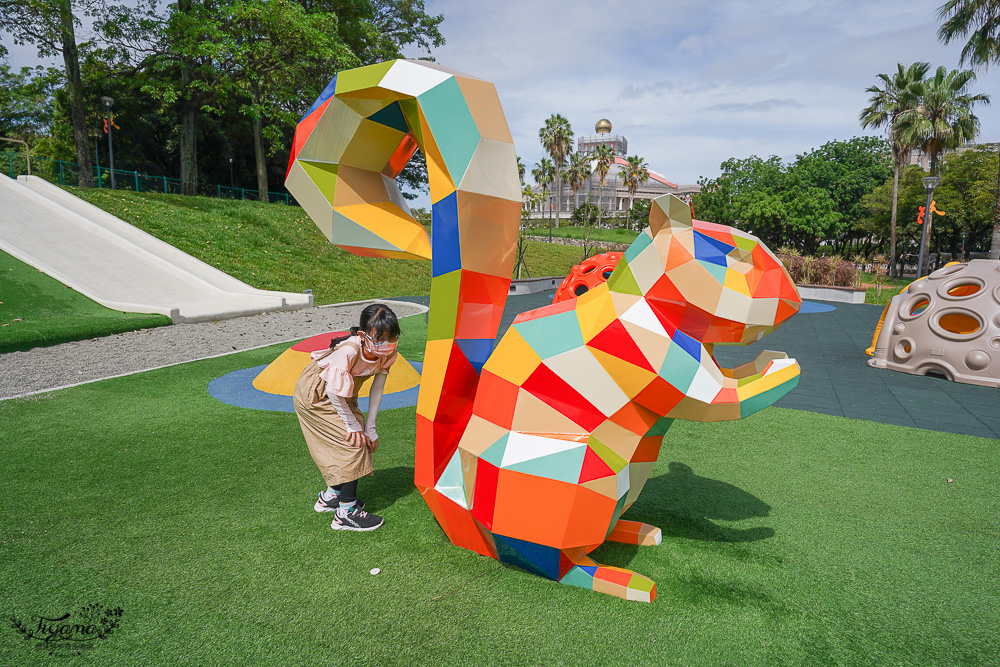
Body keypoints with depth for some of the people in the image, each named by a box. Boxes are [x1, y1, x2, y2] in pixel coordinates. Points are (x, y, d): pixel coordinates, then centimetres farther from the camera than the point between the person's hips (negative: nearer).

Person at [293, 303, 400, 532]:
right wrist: (353, 425, -18)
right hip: (315, 396, -7)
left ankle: (331, 496, 31)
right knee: (353, 441, -12)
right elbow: (333, 392, -27)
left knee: (362, 439, 9)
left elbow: (376, 390, -7)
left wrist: (369, 428, -5)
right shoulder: (349, 350, -38)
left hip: (340, 398, 8)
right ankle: (345, 513, -2)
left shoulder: (387, 354, -17)